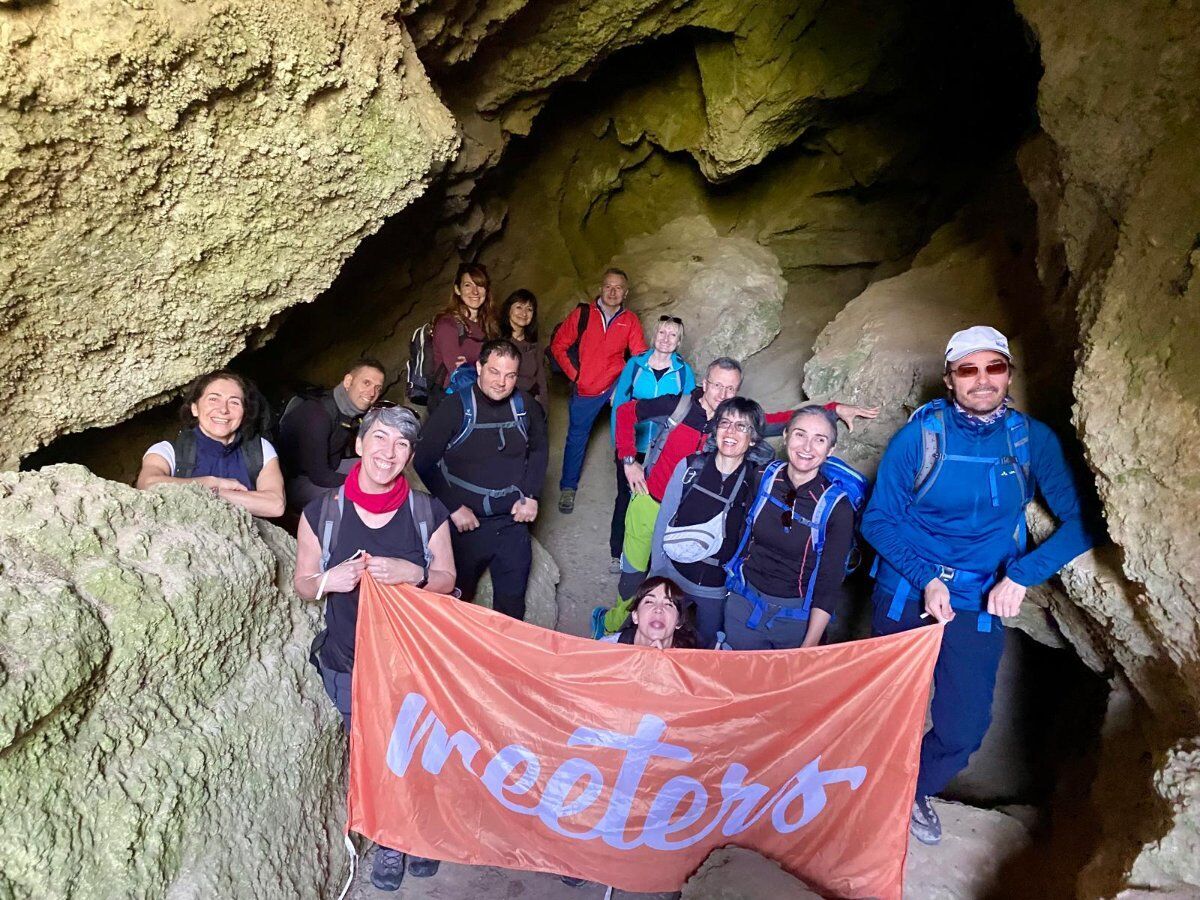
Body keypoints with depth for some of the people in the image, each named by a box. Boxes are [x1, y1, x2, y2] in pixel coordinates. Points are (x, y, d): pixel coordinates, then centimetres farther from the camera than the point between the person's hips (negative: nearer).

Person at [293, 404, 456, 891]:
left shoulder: (427, 512, -8)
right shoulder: (323, 510, -9)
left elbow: (446, 580, -3)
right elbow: (303, 583, 1)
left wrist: (412, 573, -24)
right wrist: (330, 580, -22)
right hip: (349, 665, 0)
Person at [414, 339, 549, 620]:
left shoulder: (523, 403, -1)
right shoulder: (456, 406, -13)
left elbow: (539, 448, 15)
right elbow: (424, 461, -9)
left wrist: (531, 496, 4)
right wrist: (453, 507, -12)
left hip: (513, 522, 3)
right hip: (466, 522, -3)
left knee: (512, 603, 15)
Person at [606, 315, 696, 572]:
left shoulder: (683, 371, -4)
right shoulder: (635, 364, -3)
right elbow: (619, 402, 0)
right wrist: (618, 440, -6)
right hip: (632, 445, 0)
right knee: (625, 496, 8)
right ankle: (618, 554, 22)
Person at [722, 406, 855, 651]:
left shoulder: (837, 507, -15)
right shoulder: (762, 479, -7)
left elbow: (829, 585, -13)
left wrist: (809, 647, -16)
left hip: (798, 616, -2)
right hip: (744, 601, 3)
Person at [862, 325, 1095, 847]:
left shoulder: (1033, 440, -8)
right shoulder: (919, 435, -13)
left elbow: (1081, 520, -8)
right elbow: (878, 519, -9)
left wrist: (1023, 574, -20)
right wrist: (927, 577, -20)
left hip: (981, 604, 2)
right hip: (905, 594, -1)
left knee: (964, 728, 6)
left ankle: (914, 790, 38)